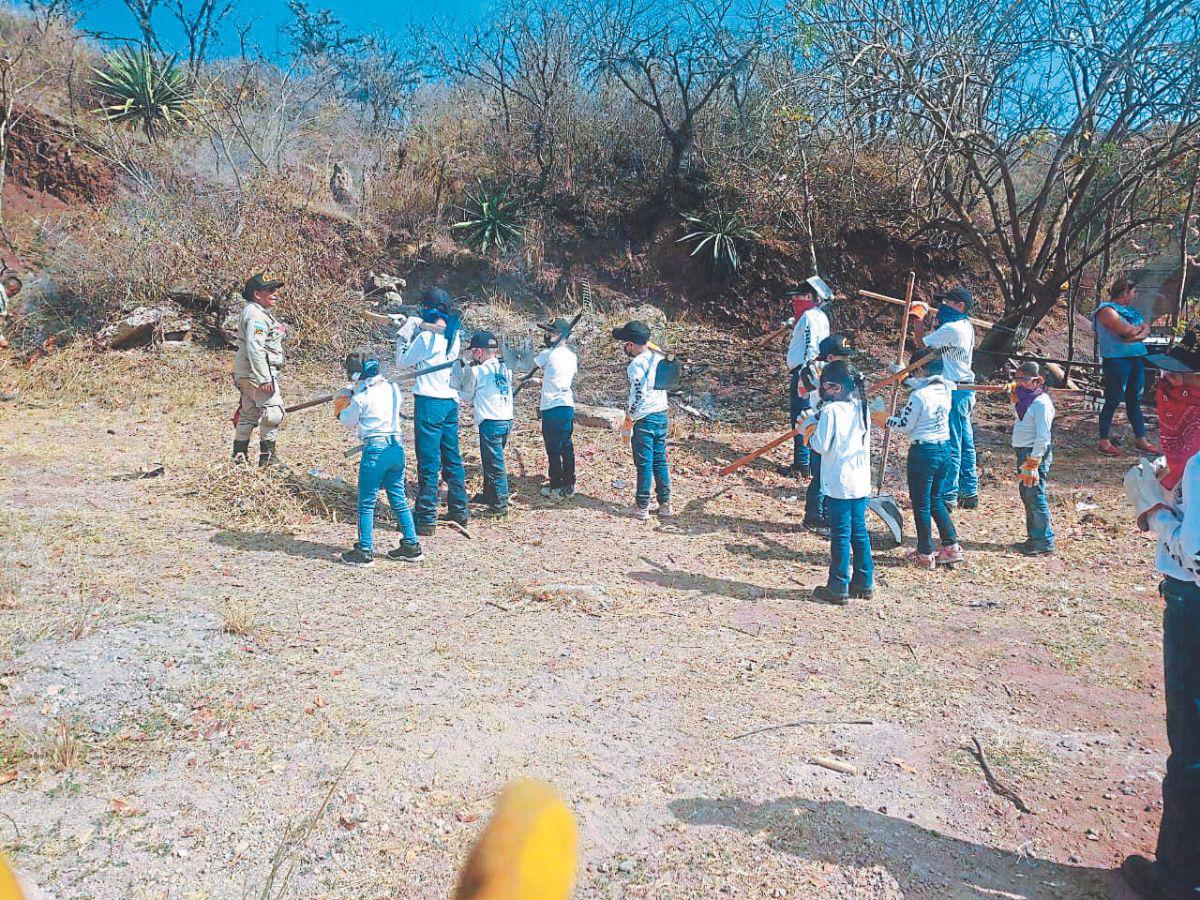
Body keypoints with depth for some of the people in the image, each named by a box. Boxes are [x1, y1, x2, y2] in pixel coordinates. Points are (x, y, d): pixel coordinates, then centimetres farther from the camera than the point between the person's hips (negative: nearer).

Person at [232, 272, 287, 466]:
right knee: (273, 410, -11)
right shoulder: (256, 315, -16)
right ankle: (267, 454, -7)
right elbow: (255, 349, -24)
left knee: (249, 413, 16)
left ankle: (240, 454, 24)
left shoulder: (262, 312, 18)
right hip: (258, 372, -11)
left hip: (246, 374, 11)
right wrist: (264, 379, -26)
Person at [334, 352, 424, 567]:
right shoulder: (392, 388, 6)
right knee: (398, 499, 15)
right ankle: (411, 546, 18)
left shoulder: (361, 397, -11)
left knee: (366, 503, 5)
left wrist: (341, 410, 26)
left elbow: (348, 422, 4)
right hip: (397, 447, 6)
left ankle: (365, 551, 9)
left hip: (375, 450, -6)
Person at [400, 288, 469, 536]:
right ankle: (459, 511, 24)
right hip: (451, 401, 7)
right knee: (452, 459, 15)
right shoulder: (454, 335, 6)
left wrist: (405, 340, 14)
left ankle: (426, 519, 4)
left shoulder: (426, 337, -15)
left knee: (428, 463, -2)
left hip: (429, 402, -7)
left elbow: (404, 362, -2)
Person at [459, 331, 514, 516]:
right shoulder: (505, 369, 9)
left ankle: (500, 504, -3)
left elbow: (467, 396, 4)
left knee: (495, 464, -4)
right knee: (490, 461, 22)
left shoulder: (476, 371, -8)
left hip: (490, 423, -7)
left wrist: (466, 370, 16)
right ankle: (488, 494, 35)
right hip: (507, 420, 7)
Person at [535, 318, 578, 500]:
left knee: (553, 450, 0)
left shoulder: (548, 353, -10)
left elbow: (536, 363, 10)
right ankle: (569, 485, 20)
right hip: (568, 405, 7)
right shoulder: (572, 356, 8)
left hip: (551, 408, -7)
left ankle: (556, 488, 5)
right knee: (566, 447, 13)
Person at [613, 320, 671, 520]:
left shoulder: (636, 364, -16)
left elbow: (638, 396, -20)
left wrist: (628, 423, -13)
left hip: (644, 419, -7)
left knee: (644, 464, 1)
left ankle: (642, 507, 9)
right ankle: (665, 504, 17)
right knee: (660, 461, 13)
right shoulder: (659, 358, 7)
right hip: (662, 415, 7)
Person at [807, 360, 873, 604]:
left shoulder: (830, 411, -15)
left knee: (840, 534, 0)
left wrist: (810, 428, 1)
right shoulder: (861, 408, 7)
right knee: (859, 532, 14)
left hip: (838, 483, -6)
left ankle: (839, 588, 8)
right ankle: (864, 583, 22)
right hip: (861, 482, 7)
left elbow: (821, 446, -16)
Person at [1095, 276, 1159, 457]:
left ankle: (1140, 439, 19)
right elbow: (1126, 331, -22)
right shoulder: (1107, 310, -10)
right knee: (1113, 401, -4)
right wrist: (1141, 327, -1)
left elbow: (1146, 332, 7)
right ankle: (1104, 441, 3)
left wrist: (1136, 336, -14)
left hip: (1137, 359, 8)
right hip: (1117, 360, -8)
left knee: (1135, 401, 12)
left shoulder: (1131, 310, 16)